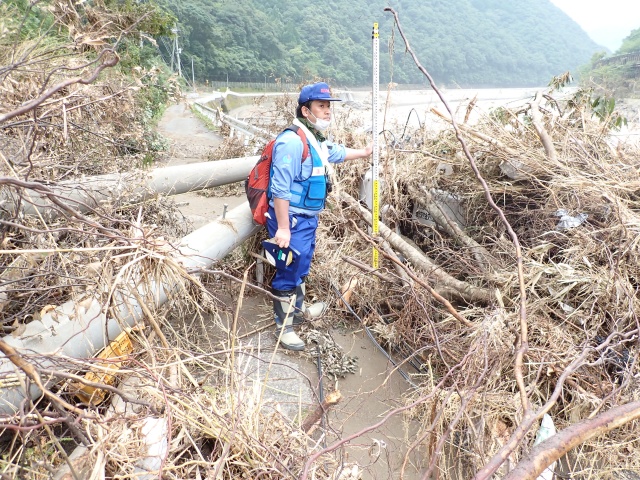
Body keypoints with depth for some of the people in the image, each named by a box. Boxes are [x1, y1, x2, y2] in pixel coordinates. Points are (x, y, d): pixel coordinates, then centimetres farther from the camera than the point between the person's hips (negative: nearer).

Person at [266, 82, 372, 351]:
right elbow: (280, 189, -26)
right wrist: (282, 228, -27)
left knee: (301, 268, 23)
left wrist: (364, 153, 46)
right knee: (289, 272, -1)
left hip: (308, 218, 10)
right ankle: (284, 327, 12)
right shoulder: (292, 142, -22)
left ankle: (298, 309, 41)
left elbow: (336, 153, 34)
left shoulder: (316, 140, 11)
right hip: (292, 219, -10)